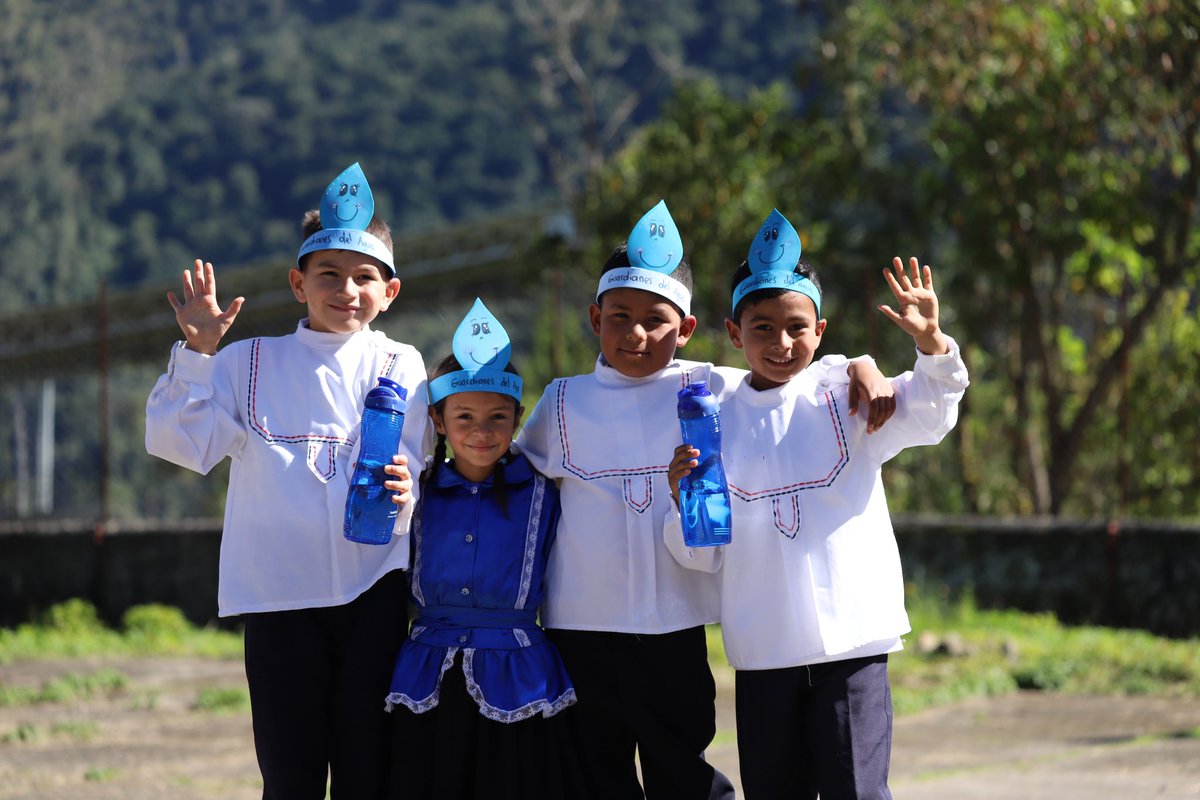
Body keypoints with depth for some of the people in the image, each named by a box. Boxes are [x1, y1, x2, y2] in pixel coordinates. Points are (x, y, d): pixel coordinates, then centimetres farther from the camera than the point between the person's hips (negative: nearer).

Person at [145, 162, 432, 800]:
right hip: (280, 595, 0)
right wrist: (197, 355, -12)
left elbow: (416, 464, 2)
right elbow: (179, 441, -2)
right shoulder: (250, 364, 7)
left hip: (375, 591, 1)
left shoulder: (401, 368, 9)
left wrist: (402, 491, -21)